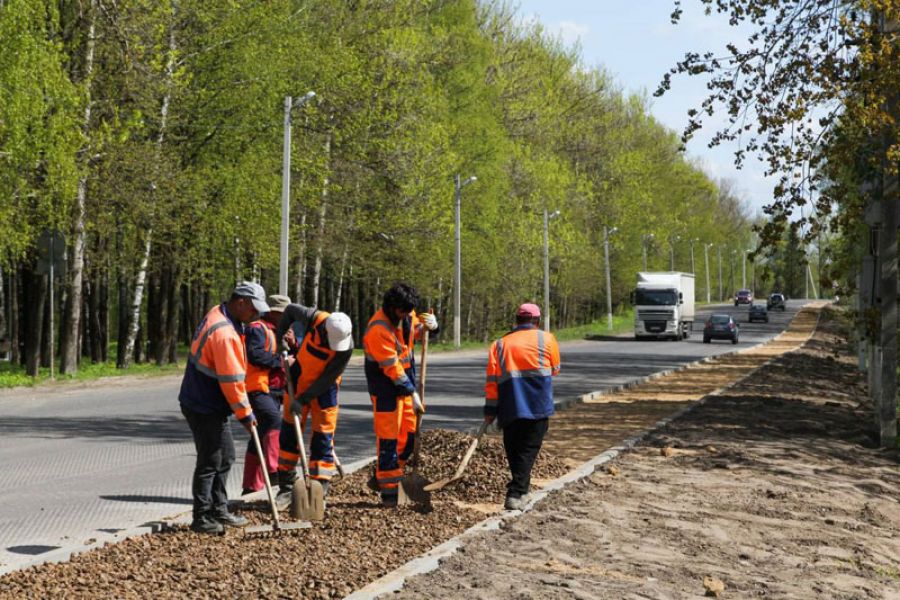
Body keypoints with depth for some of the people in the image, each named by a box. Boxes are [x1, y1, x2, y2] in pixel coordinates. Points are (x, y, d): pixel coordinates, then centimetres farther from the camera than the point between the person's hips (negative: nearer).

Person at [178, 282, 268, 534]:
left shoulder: (218, 316, 7)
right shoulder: (224, 333, -25)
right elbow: (232, 380, -23)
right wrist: (245, 414, -14)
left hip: (213, 405, 10)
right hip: (204, 408, -10)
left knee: (225, 457, 16)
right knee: (210, 462, -3)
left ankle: (219, 511, 25)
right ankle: (202, 518, 6)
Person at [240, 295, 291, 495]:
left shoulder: (276, 332, 24)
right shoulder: (257, 329, -8)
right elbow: (254, 355, -23)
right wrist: (280, 360, -19)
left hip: (272, 391, 10)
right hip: (257, 389, -10)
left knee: (261, 437, 12)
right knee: (274, 421, -30)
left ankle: (251, 486, 19)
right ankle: (273, 471, -39)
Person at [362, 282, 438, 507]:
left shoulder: (407, 314, 0)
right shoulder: (378, 329, -24)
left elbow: (417, 331, 20)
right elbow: (392, 367, -24)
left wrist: (430, 324, -4)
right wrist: (412, 394, -23)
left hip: (405, 377, 8)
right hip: (384, 382, -8)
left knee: (410, 431, 11)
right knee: (388, 435, -6)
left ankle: (383, 477, 25)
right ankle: (388, 490, 0)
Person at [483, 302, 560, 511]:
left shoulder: (500, 344, 11)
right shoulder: (546, 339, 6)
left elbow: (492, 379, 4)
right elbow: (555, 370, 16)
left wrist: (490, 410, 6)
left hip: (509, 407, 2)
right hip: (537, 406, -2)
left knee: (513, 450, 15)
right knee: (528, 449, -1)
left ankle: (521, 489, 25)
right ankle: (515, 494, -11)